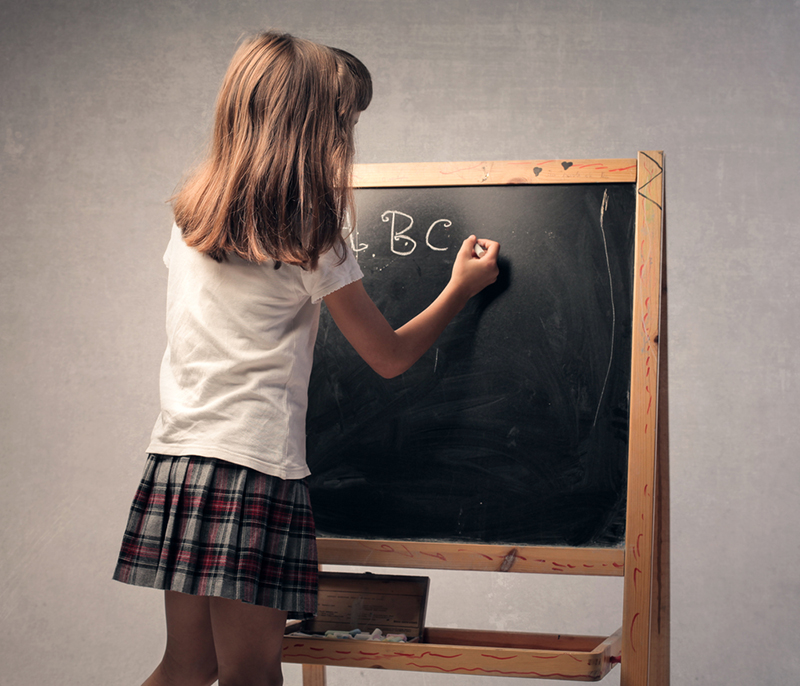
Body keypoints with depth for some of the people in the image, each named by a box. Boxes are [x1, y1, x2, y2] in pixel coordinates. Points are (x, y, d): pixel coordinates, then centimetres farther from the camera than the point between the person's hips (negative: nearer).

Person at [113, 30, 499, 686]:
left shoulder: (191, 214, 10)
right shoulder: (309, 237, -8)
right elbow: (390, 356, -1)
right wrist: (461, 288, 14)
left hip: (175, 455, 7)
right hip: (254, 464, -7)